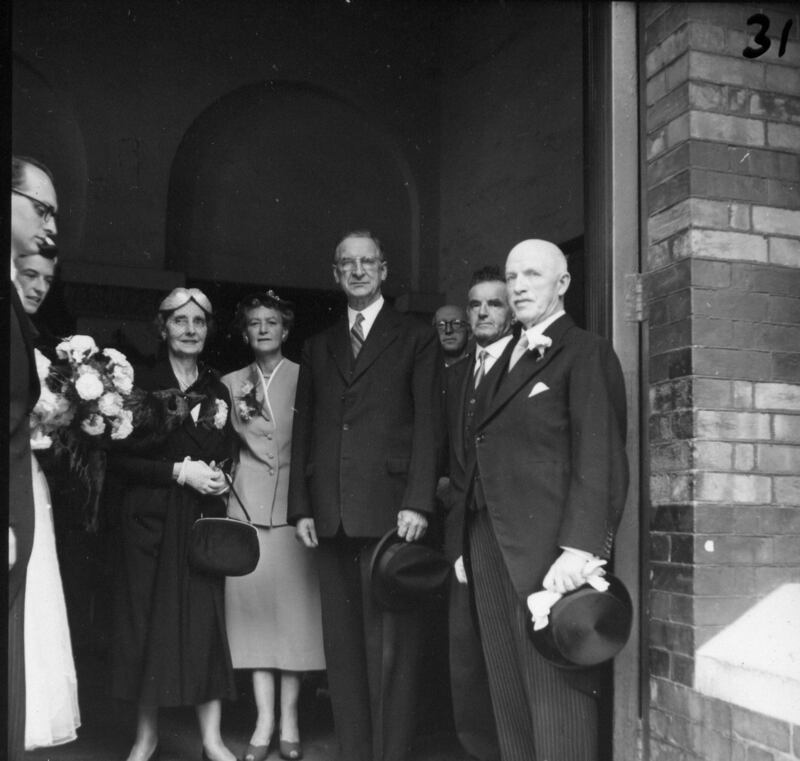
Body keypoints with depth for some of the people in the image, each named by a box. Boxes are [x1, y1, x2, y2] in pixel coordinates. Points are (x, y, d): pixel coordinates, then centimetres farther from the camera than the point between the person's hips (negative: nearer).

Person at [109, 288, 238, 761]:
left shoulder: (217, 389, 11)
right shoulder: (141, 384, -1)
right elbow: (120, 459, -6)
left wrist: (217, 475, -5)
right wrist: (180, 472, -14)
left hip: (204, 518, 2)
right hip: (151, 521, -2)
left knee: (207, 620, -2)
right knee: (149, 621, 3)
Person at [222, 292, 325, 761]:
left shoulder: (306, 378, 3)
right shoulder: (232, 383, 12)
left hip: (293, 504, -2)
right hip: (246, 505, 2)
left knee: (293, 605, 0)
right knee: (253, 604, 1)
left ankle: (289, 721, 9)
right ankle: (264, 720, 8)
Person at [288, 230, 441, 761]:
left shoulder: (416, 338, 7)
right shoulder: (318, 348, 19)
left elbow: (427, 423, -2)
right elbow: (303, 430, 15)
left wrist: (417, 503, -11)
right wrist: (301, 507, 6)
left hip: (389, 509, -4)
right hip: (332, 514, 4)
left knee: (390, 644, -3)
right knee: (343, 643, 8)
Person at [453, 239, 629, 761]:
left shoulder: (585, 353, -2)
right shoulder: (503, 361, 21)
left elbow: (598, 458, -12)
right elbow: (479, 455, 16)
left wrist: (579, 548, -21)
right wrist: (469, 543, 9)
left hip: (546, 547, -7)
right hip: (490, 545, 7)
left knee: (556, 693, -4)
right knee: (509, 696, 10)